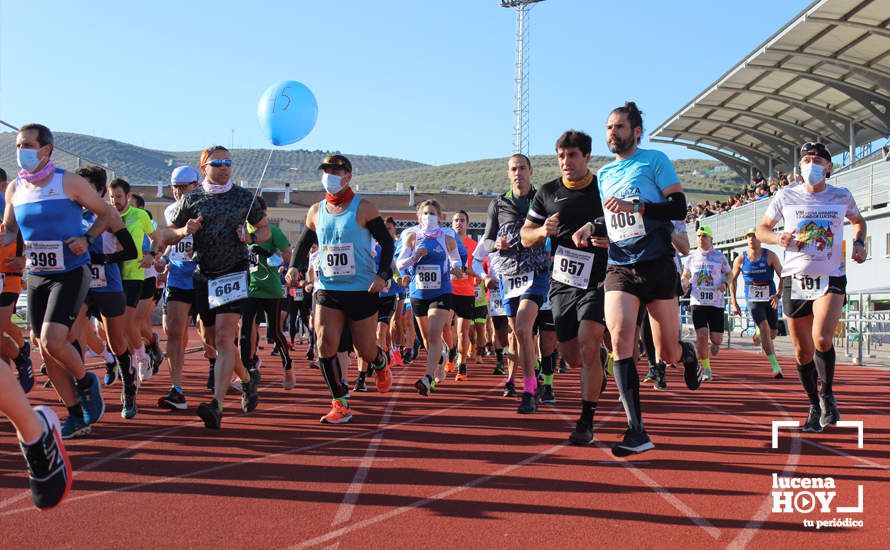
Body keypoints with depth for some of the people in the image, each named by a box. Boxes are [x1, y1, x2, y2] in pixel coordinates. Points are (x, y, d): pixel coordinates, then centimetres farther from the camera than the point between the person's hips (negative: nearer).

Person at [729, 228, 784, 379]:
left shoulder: (770, 256, -3)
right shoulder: (740, 259, 0)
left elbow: (783, 277, -4)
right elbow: (732, 280, 10)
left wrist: (778, 295, -19)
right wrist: (734, 303, 6)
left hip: (770, 299, 1)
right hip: (753, 300, -1)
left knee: (772, 334, 11)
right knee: (765, 330, -19)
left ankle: (758, 333, 47)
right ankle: (775, 366, -18)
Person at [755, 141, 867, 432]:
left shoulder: (842, 196, 4)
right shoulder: (786, 196, 2)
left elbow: (858, 221, 24)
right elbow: (762, 229, 11)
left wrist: (858, 243, 4)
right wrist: (778, 238, -11)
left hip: (831, 279, -1)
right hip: (795, 280, 1)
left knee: (822, 338, -23)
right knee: (802, 351, 5)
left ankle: (827, 394, 3)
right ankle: (814, 406, 25)